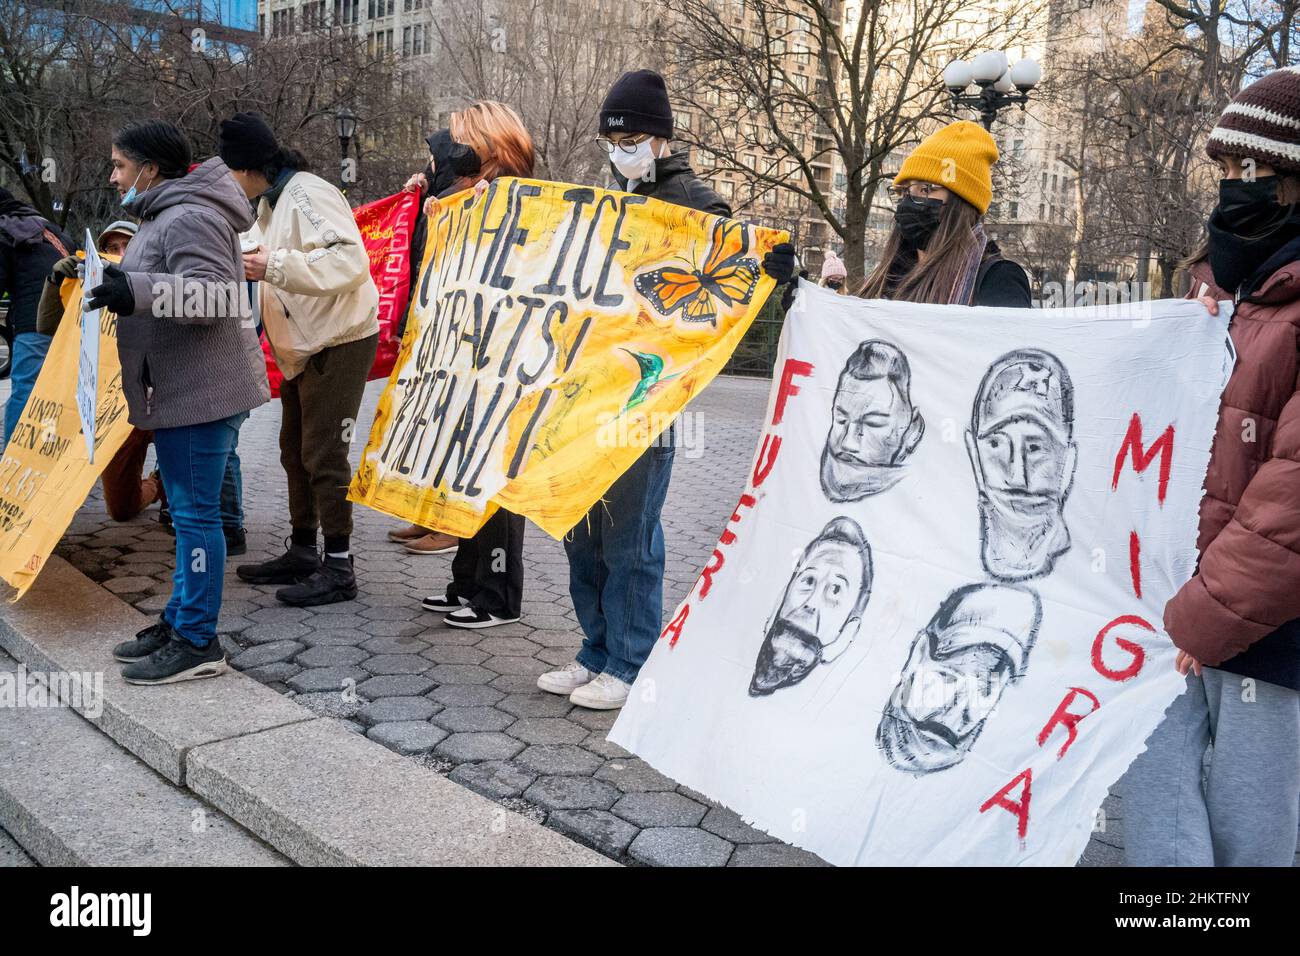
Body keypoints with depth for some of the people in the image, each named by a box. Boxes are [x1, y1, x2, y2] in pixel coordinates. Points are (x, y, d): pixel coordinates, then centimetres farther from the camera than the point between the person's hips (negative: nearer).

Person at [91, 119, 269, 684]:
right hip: (180, 389, 11)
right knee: (187, 511, 16)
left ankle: (197, 642, 1)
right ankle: (180, 620, 26)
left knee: (194, 513, -7)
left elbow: (216, 296, -26)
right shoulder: (163, 218, 20)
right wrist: (115, 286, 22)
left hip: (202, 391, -11)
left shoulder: (189, 219, -14)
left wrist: (139, 292, -33)